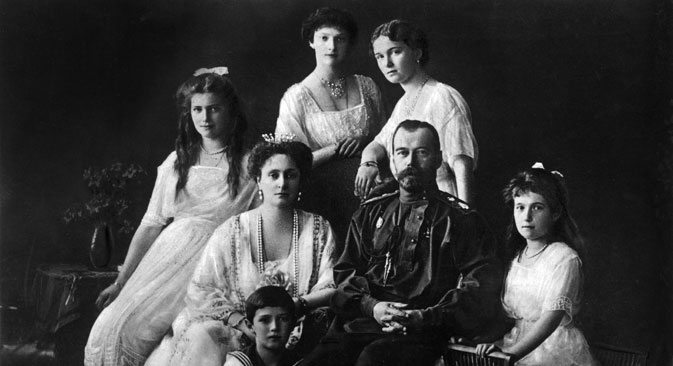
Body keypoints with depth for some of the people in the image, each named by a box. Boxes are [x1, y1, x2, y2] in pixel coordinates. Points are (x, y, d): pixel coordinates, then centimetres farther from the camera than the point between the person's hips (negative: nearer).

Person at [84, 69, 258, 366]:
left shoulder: (250, 163, 0)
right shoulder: (176, 163, 13)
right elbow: (151, 224, 12)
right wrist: (120, 283, 8)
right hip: (167, 258, 4)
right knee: (109, 330, -12)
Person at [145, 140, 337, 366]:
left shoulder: (319, 230, 6)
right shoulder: (231, 232, 4)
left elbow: (332, 290, 1)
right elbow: (200, 291, 0)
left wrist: (296, 305, -17)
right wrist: (240, 321, -15)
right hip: (236, 328, 0)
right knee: (202, 336, -29)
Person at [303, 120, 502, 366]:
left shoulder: (460, 219, 12)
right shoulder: (370, 213, 24)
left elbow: (481, 287, 2)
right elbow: (344, 272, 19)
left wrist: (428, 316, -12)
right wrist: (370, 306, -3)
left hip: (420, 333, -3)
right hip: (356, 324, 4)